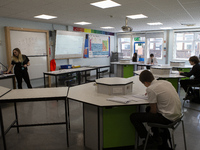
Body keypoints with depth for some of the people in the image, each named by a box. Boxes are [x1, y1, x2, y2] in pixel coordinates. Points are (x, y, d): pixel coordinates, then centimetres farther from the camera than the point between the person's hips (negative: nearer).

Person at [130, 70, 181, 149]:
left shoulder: (150, 89, -18)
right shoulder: (165, 82, 4)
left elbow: (154, 111, -13)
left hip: (168, 118, -9)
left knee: (133, 117, -5)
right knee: (148, 109, 31)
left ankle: (149, 140, 13)